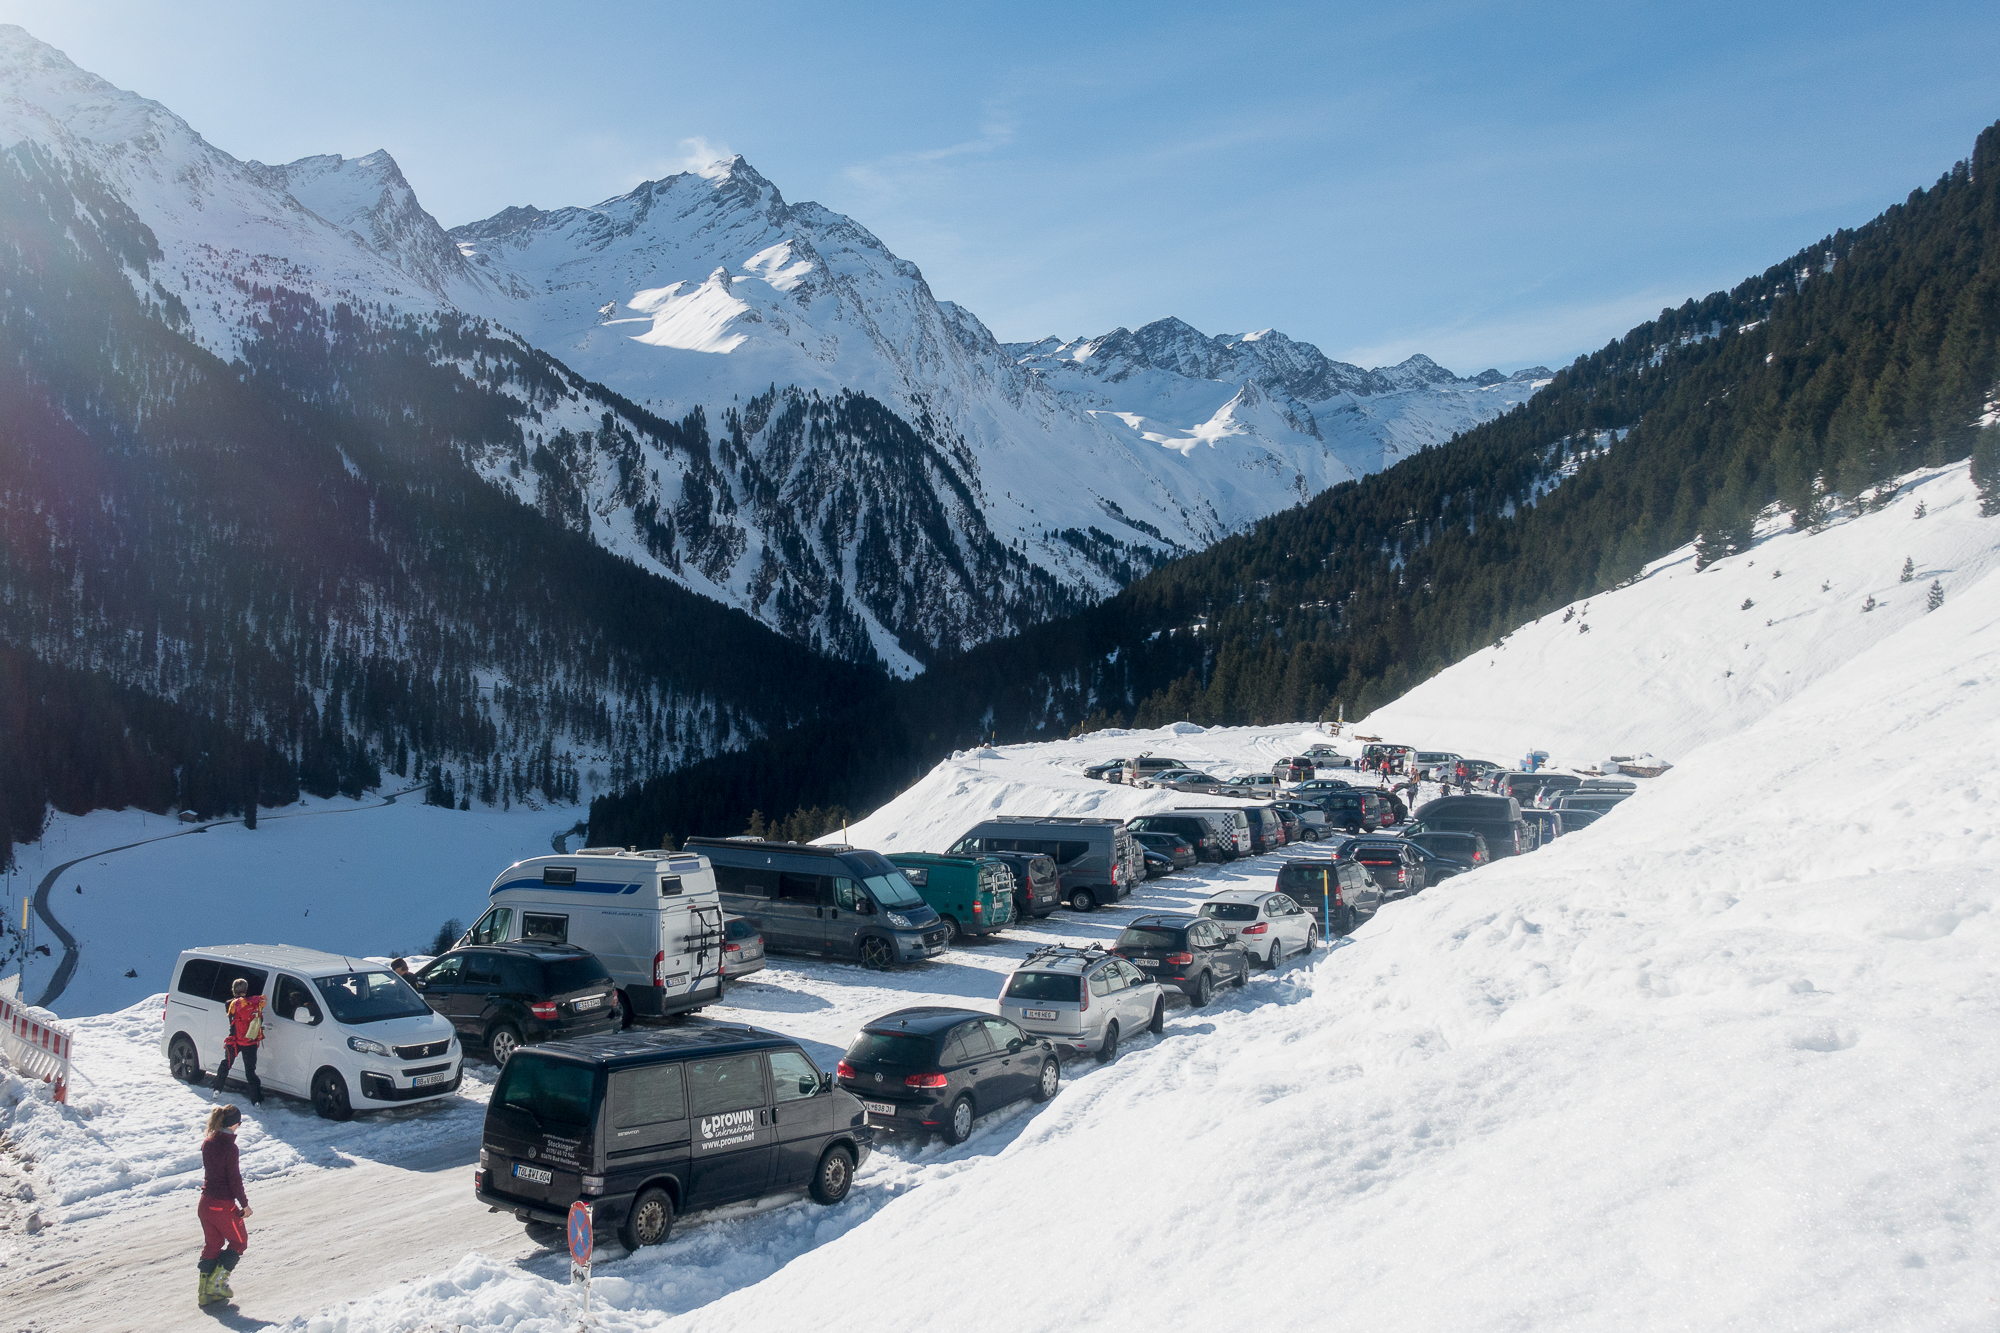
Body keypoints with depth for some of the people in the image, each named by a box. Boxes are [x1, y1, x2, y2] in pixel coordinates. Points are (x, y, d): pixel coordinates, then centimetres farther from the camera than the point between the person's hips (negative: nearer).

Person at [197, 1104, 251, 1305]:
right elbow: (234, 1179, -17)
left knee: (212, 1244, 20)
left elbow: (210, 1170, 11)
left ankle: (204, 1291, 22)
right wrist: (244, 1204, -6)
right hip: (224, 1205, -7)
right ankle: (217, 1282, 8)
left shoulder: (208, 1142, 1)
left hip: (205, 1203, 7)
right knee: (239, 1242, 13)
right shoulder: (229, 1148, -22)